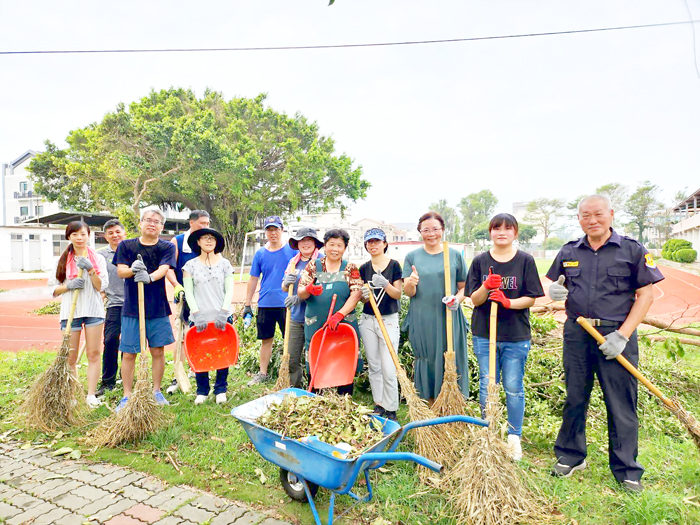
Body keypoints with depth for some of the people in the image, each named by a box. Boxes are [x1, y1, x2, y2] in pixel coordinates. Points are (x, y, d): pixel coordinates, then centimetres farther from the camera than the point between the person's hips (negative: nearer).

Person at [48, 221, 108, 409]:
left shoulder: (98, 259, 4)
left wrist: (90, 269, -16)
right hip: (70, 311, 1)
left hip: (93, 310, -1)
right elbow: (53, 289, 6)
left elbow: (101, 286, -3)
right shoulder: (62, 260, 7)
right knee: (71, 357, 5)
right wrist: (68, 286, -13)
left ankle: (91, 395, 9)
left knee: (93, 354, 1)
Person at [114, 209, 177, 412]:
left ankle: (156, 391, 26)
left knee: (158, 351, 8)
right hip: (131, 308, 0)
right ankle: (127, 396, 19)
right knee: (129, 353, 4)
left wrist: (149, 277, -36)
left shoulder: (167, 247, 1)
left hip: (158, 308, 0)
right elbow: (120, 271, -4)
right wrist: (132, 269, -28)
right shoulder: (126, 245, 4)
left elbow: (163, 269, -15)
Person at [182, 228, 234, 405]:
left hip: (222, 317, 0)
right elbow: (188, 293, 1)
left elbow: (229, 291, 2)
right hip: (199, 318, 0)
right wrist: (197, 314, -11)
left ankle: (221, 390, 19)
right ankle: (202, 391, 20)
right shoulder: (190, 265, 6)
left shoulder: (224, 263, 7)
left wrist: (223, 312, -10)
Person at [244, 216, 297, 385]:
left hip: (286, 303, -3)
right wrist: (247, 305, 10)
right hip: (265, 304, 3)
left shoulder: (292, 250, -1)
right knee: (266, 340, 12)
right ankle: (262, 373, 26)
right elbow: (253, 280, 10)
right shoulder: (260, 254, 7)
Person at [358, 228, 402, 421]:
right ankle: (378, 405, 23)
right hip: (368, 320, 4)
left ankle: (391, 410, 7)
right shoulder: (364, 268, 6)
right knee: (374, 366, 10)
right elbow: (363, 299, 6)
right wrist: (364, 295, -17)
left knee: (388, 368, -7)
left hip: (389, 320, -4)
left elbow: (398, 295, -7)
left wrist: (385, 284, -25)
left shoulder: (394, 265, -3)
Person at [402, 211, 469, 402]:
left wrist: (457, 299, -12)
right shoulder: (412, 257, 4)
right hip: (422, 320, 0)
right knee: (426, 362, 8)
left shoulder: (455, 255, 4)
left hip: (449, 319, 0)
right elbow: (408, 292, 0)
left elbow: (463, 287, 9)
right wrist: (411, 283, -23)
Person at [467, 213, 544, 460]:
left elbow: (531, 299, -3)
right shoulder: (480, 261, 2)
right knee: (486, 387, 9)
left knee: (513, 388, 7)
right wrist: (487, 286, -19)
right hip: (484, 334, 1)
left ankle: (514, 438, 24)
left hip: (516, 336, -1)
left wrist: (508, 301, -20)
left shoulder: (525, 261, -1)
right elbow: (474, 300, 0)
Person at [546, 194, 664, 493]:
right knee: (574, 399, 12)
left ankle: (627, 471, 24)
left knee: (622, 405, 6)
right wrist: (554, 291, -8)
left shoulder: (632, 250, 0)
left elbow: (646, 295, -3)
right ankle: (570, 457, 29)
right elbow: (556, 285, 18)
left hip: (615, 336, -2)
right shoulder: (569, 252, 9)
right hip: (576, 334, 3)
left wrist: (622, 335, -11)